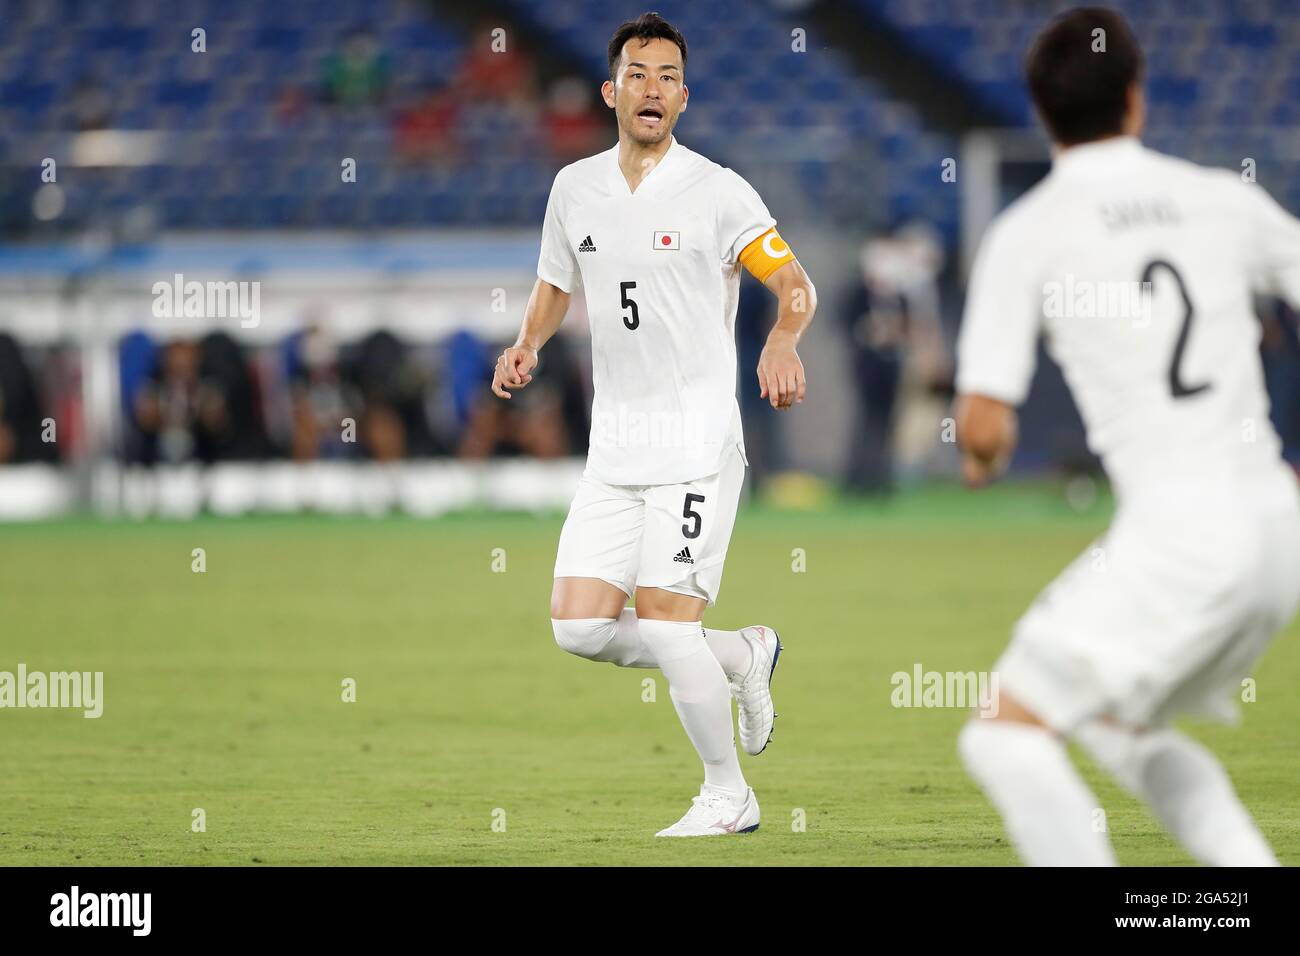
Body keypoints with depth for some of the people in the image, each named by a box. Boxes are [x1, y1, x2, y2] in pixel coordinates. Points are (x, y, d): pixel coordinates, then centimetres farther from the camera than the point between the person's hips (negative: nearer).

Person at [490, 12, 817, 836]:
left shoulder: (718, 193, -7)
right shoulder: (575, 188, 9)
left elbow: (796, 285, -9)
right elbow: (555, 288, 23)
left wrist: (782, 343, -31)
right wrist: (528, 345, 2)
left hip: (696, 442, -6)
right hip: (614, 449, 6)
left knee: (665, 623, -12)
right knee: (579, 627, -3)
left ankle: (728, 798, 6)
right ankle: (742, 658, 21)